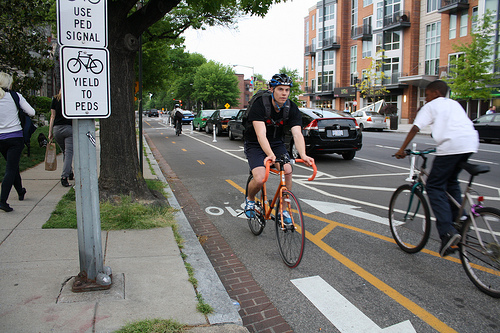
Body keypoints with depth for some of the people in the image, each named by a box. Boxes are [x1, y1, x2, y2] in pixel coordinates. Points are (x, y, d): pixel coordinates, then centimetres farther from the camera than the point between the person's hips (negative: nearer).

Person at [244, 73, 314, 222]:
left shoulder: (292, 108, -13)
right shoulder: (260, 104, -25)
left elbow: (297, 134, -25)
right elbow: (261, 134, -36)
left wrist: (303, 155, -44)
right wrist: (270, 155, -54)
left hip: (277, 143, 4)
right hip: (255, 145, -4)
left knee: (287, 171, -21)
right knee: (260, 179, -24)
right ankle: (250, 199, 12)